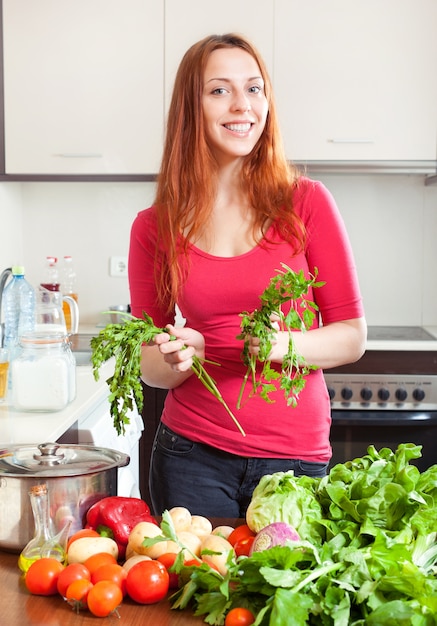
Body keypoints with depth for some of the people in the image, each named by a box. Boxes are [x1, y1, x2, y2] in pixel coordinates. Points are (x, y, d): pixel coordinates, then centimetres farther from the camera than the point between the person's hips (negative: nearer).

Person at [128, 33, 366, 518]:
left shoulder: (306, 203, -4)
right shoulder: (154, 226, 0)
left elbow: (352, 336, -1)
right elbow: (149, 367, 7)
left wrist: (285, 344, -20)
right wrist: (181, 359, -15)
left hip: (295, 455, 0)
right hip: (192, 455, 1)